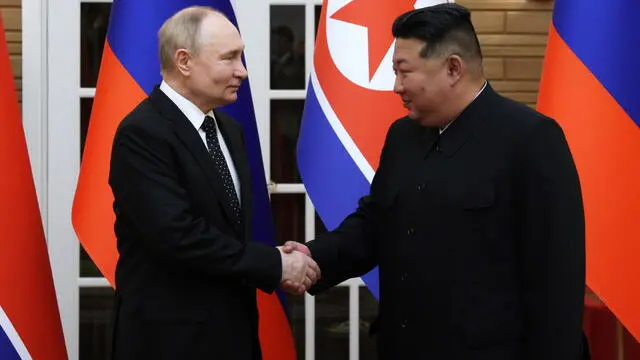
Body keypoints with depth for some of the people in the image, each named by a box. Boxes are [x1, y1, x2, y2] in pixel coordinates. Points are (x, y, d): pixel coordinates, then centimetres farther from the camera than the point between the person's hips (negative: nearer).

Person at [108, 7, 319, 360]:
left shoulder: (229, 130, 10)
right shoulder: (142, 134, -16)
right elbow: (179, 235, -24)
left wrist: (276, 262, -4)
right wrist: (274, 265, -17)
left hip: (232, 327, 8)